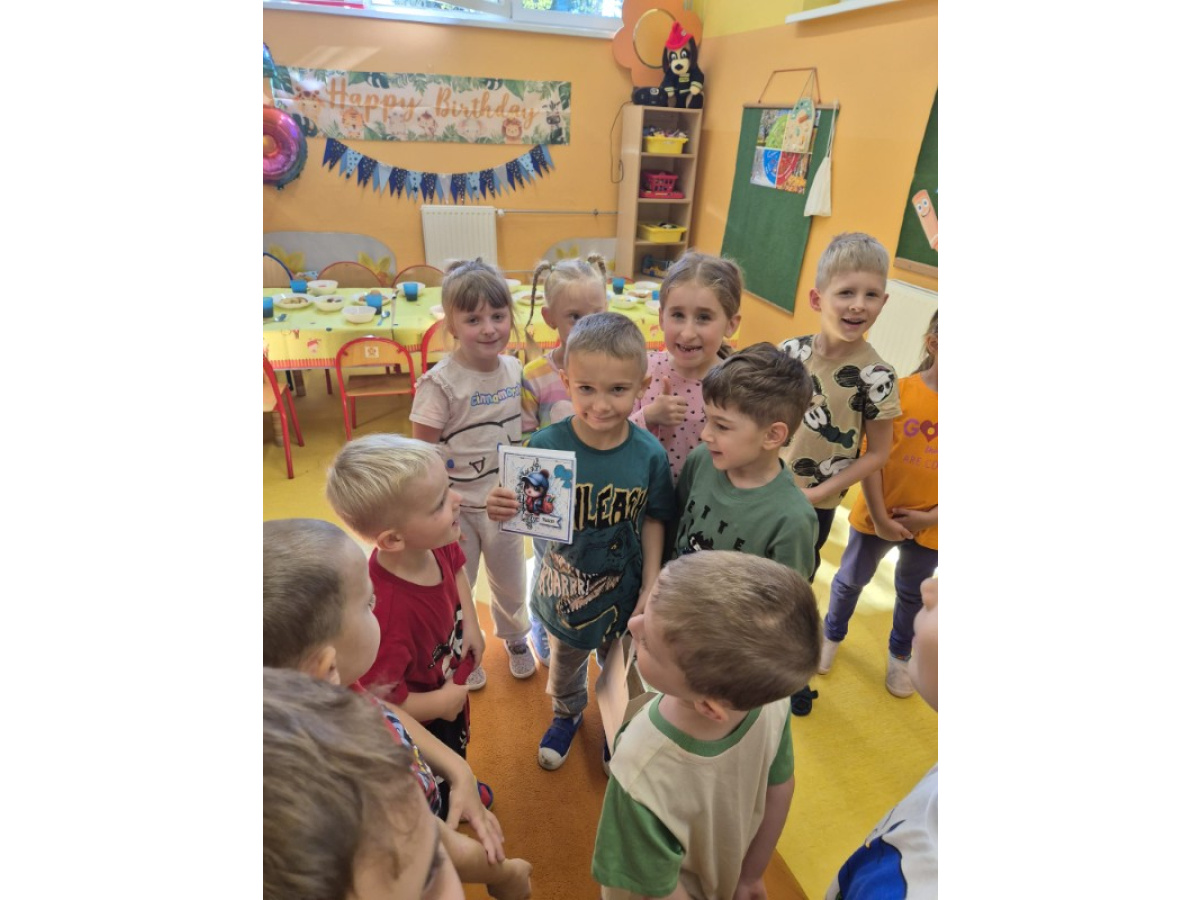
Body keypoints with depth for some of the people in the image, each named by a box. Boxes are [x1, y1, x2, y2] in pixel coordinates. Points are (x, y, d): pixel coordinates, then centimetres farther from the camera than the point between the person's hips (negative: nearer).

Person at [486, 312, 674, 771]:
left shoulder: (649, 454, -20)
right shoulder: (546, 445, -24)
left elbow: (653, 521, -8)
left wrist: (651, 588, -9)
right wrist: (503, 510, -38)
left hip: (623, 591, 0)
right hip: (564, 588, 0)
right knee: (564, 661, 29)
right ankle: (567, 713, 63)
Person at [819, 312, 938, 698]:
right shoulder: (898, 390, -14)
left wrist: (933, 516, -13)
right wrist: (879, 516, -13)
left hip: (929, 524, 2)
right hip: (879, 514, -2)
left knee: (913, 594, 21)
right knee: (852, 579, 17)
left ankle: (899, 655, 46)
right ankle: (833, 636, 44)